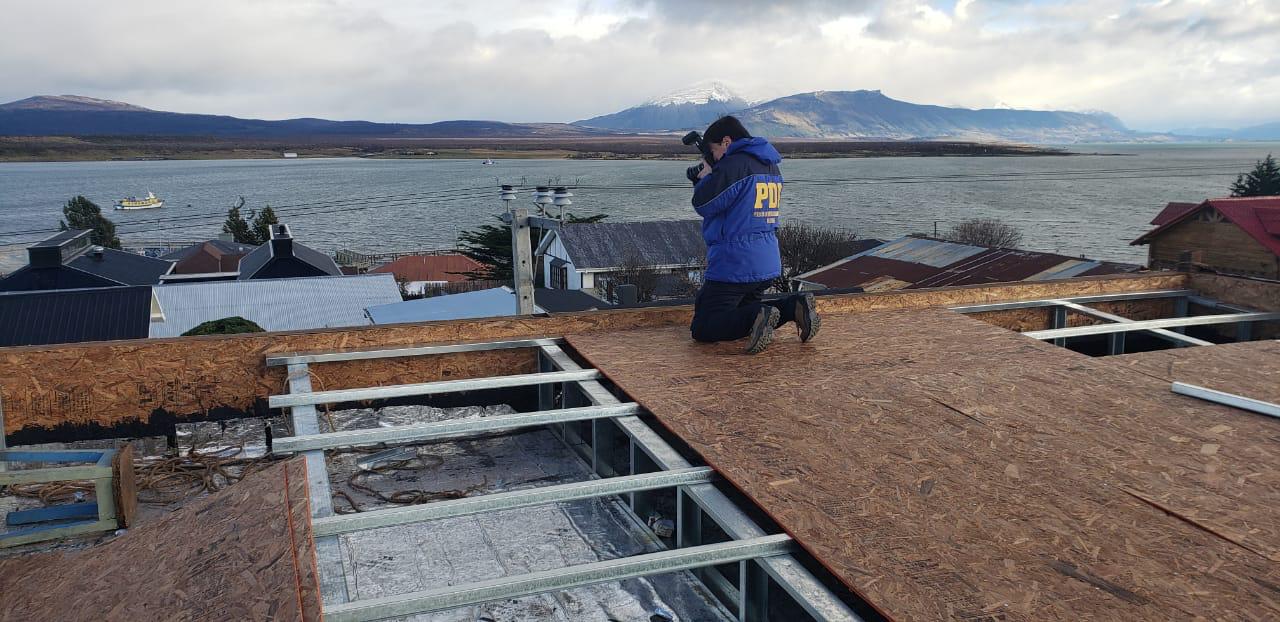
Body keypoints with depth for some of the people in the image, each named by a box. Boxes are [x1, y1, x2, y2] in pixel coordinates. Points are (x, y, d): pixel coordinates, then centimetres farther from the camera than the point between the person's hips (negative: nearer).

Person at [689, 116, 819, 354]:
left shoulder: (734, 165, -15)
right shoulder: (771, 166, 14)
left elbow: (703, 204, -13)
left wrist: (705, 178, 6)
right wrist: (712, 178, 14)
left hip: (733, 266, -9)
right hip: (768, 266, 9)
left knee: (703, 329, -3)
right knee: (741, 311, 26)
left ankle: (756, 317, -25)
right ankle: (794, 307, 4)